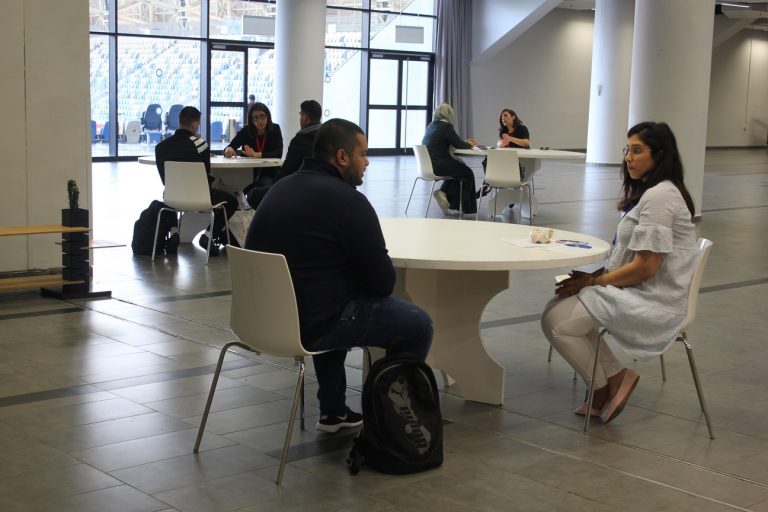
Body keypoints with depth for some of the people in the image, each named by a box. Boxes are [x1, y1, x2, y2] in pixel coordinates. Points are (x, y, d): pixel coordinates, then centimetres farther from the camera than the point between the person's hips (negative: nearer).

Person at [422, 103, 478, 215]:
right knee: (468, 173, 10)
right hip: (438, 165, -8)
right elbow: (459, 145, -9)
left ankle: (443, 193, 18)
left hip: (427, 164, 8)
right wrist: (469, 144, 12)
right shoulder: (446, 126, -13)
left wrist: (465, 142, 22)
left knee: (457, 168, 28)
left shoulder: (431, 125, 12)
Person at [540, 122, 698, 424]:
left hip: (652, 302, -11)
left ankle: (604, 385, 6)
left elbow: (644, 268, -22)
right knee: (559, 306, 8)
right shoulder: (650, 192, 15)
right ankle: (612, 378, 8)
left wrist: (593, 281, -11)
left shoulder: (659, 196, -19)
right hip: (640, 292, 11)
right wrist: (593, 277, 4)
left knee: (556, 321, -13)